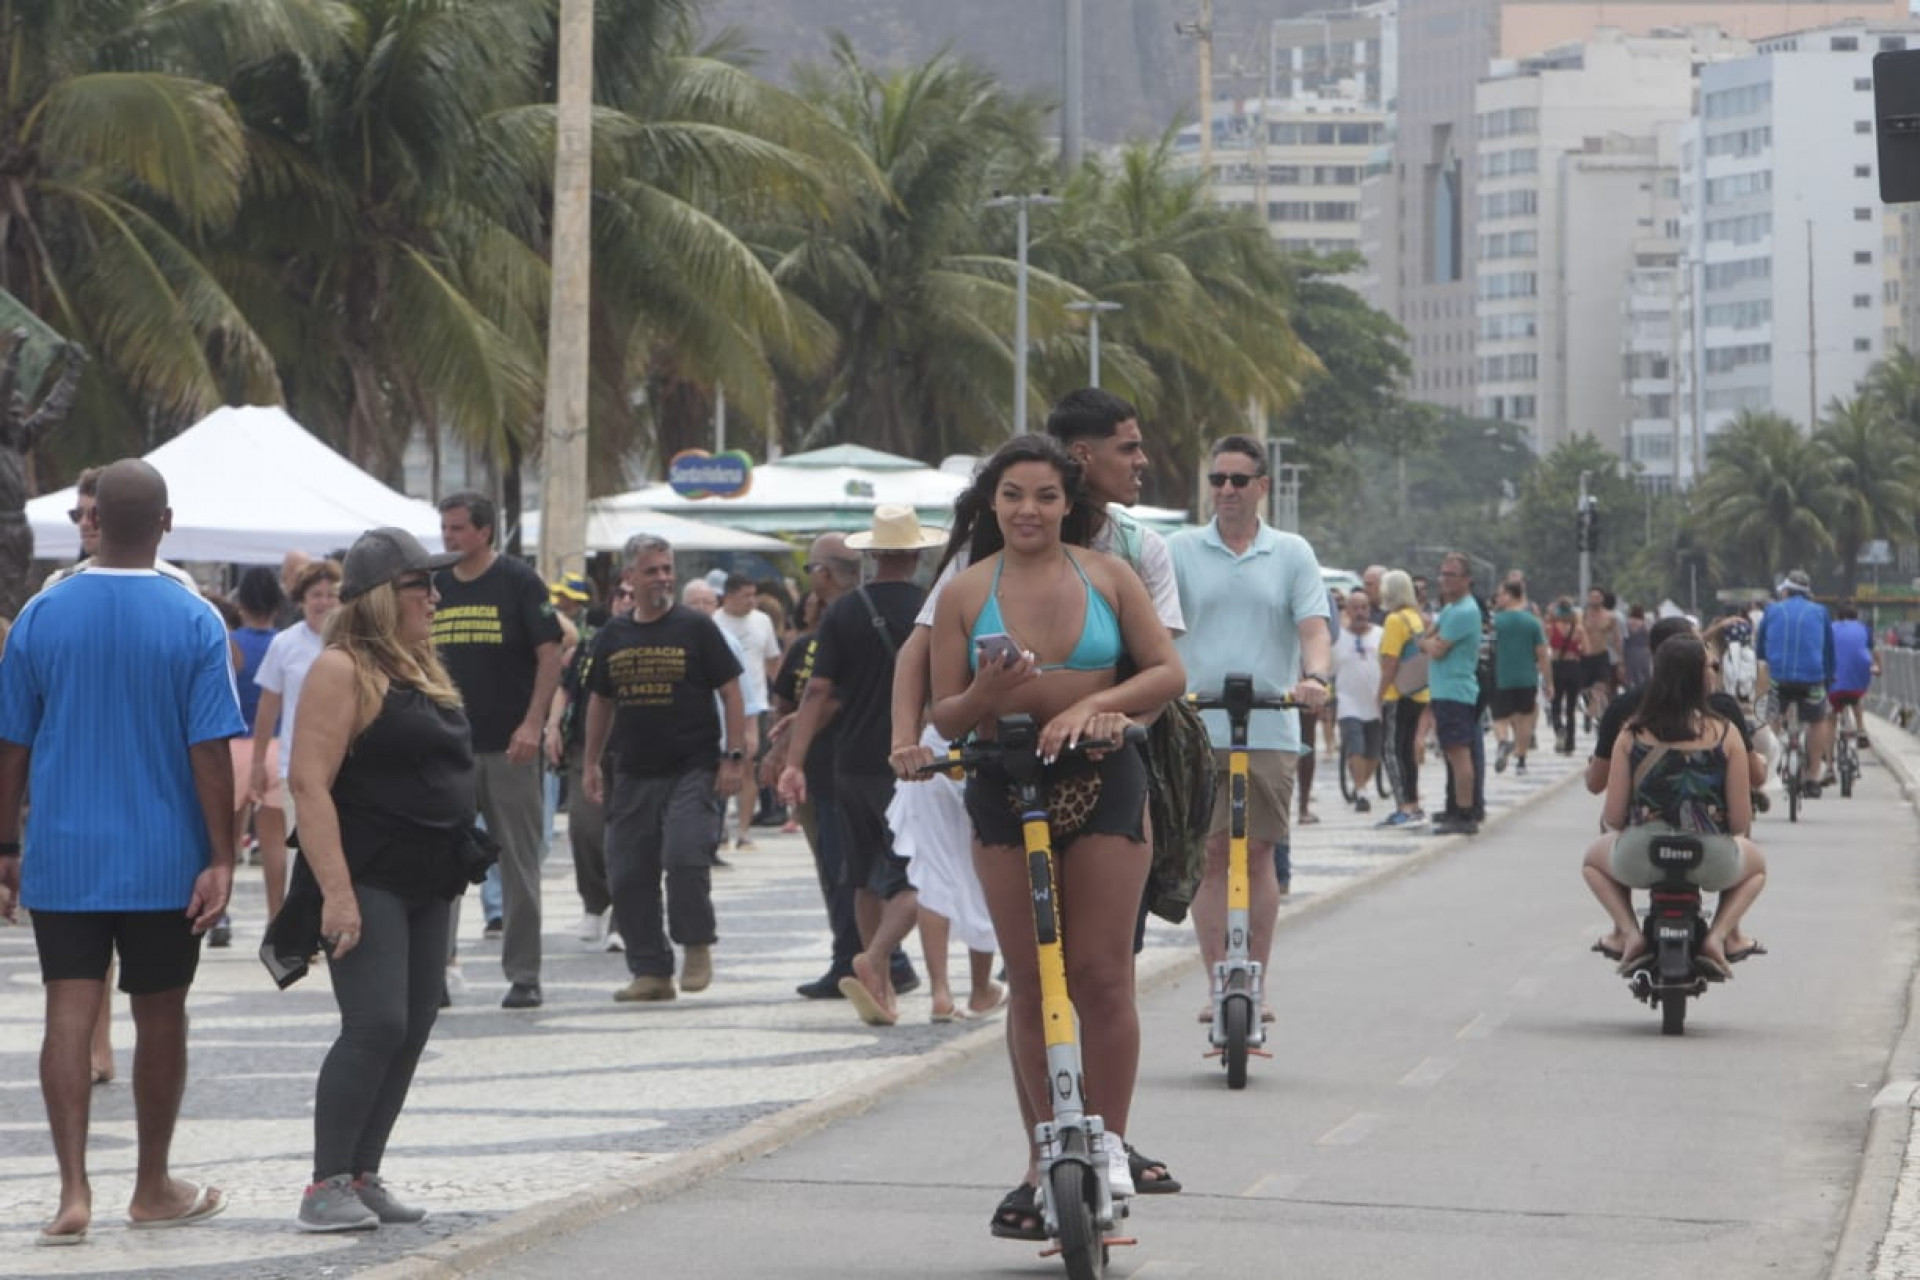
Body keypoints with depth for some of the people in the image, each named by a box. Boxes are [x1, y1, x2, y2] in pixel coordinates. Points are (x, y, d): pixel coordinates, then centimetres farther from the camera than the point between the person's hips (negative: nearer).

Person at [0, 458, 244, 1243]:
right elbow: (211, 751, -10)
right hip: (163, 859, -1)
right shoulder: (194, 622, -8)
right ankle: (154, 1189, 23)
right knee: (160, 1017, 12)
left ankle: (74, 1190, -13)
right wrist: (221, 859, -5)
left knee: (70, 1016, -1)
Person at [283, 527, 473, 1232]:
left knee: (413, 1029, 7)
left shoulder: (421, 669, 16)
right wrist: (335, 892, -24)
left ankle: (364, 1176, 14)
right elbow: (310, 783, -18)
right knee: (376, 1026, -14)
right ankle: (326, 1187, -9)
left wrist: (458, 866, 19)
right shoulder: (343, 671, -11)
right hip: (366, 882, -9)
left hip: (427, 883, 9)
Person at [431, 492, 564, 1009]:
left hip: (508, 747, -4)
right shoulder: (436, 587, 10)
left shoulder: (519, 582, -3)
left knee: (519, 862, 3)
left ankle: (523, 974, 9)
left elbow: (550, 655, -6)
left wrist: (532, 723, -16)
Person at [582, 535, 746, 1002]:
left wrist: (734, 757, -7)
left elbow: (730, 693, -1)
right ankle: (651, 971, 11)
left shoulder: (696, 628, -1)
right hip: (632, 773, 5)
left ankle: (697, 946, -1)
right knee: (627, 874, 3)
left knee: (685, 855, -21)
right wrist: (591, 763, 18)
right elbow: (600, 701, 21)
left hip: (692, 770, -5)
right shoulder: (613, 636, 10)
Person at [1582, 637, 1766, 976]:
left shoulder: (1632, 735, -1)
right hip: (1711, 864, 0)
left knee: (1593, 859, 35)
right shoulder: (1724, 734, -3)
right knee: (1755, 863, 35)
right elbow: (1741, 821, -1)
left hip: (1641, 861, 0)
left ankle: (1627, 932, 13)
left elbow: (1613, 817, 1)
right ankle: (1722, 934, 12)